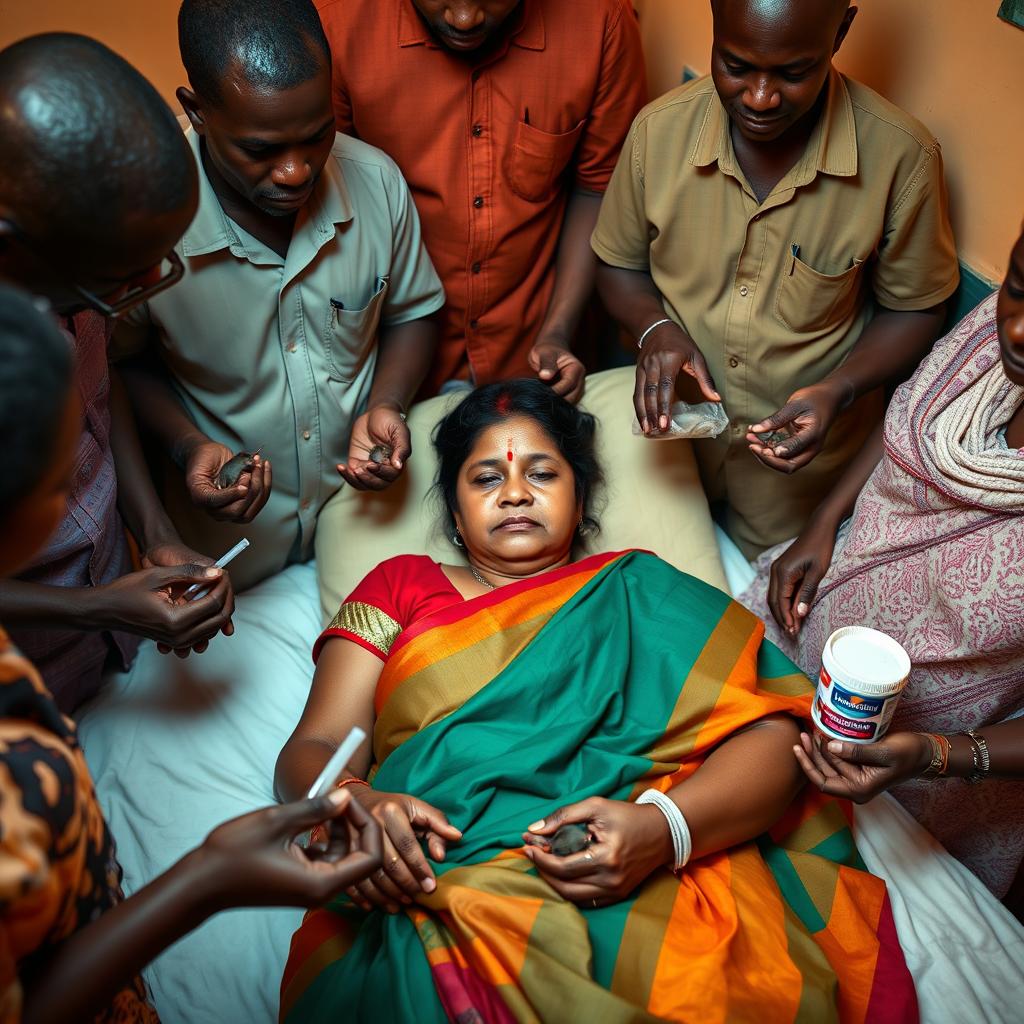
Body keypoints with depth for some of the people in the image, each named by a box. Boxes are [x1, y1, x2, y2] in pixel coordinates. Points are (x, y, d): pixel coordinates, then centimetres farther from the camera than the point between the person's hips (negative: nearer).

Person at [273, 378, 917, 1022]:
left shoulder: (643, 593, 19)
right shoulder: (402, 587, 22)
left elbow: (774, 735, 6)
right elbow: (310, 750, 14)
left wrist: (663, 828, -14)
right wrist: (355, 804, -11)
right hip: (442, 891, 1)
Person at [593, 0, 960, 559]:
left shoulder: (902, 156, -21)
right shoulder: (659, 129, -15)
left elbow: (914, 309, -7)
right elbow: (619, 264, 0)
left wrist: (839, 392, -25)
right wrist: (655, 327, -21)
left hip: (800, 450, -1)